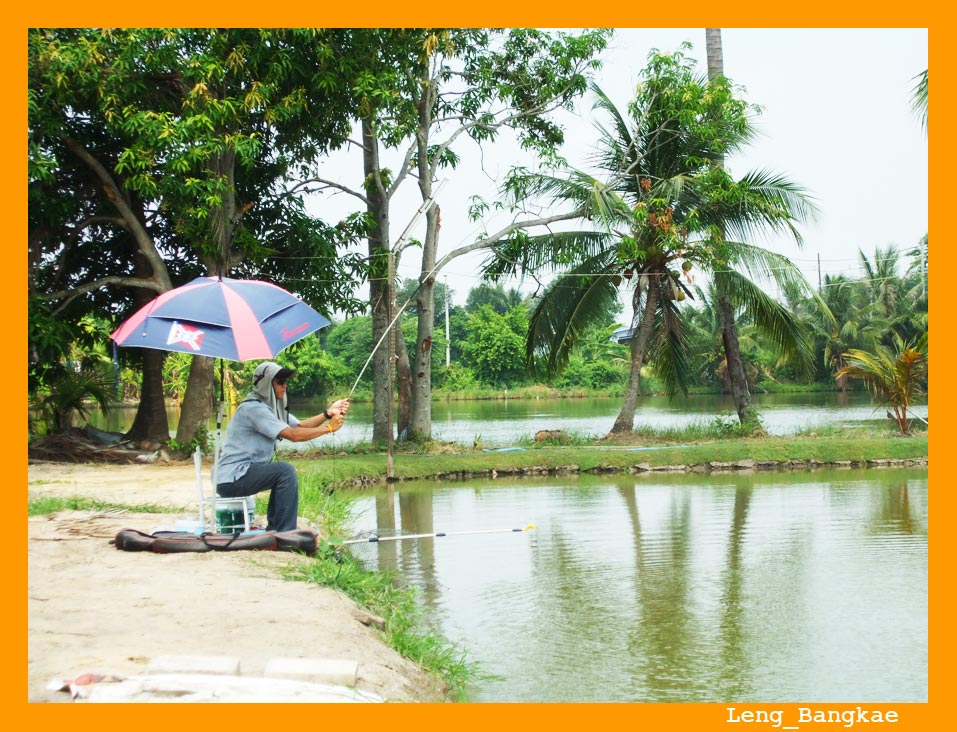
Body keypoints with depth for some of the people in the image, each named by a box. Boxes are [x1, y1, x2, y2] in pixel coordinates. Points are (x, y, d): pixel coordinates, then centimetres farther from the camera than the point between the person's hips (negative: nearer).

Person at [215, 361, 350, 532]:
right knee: (285, 471, -19)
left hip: (243, 472, 11)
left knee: (284, 473, 17)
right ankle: (284, 535, -16)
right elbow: (293, 434, -23)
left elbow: (300, 426, 6)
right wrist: (329, 428, -16)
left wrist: (328, 413, -6)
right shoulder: (253, 408, -17)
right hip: (232, 478, -11)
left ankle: (274, 530, 20)